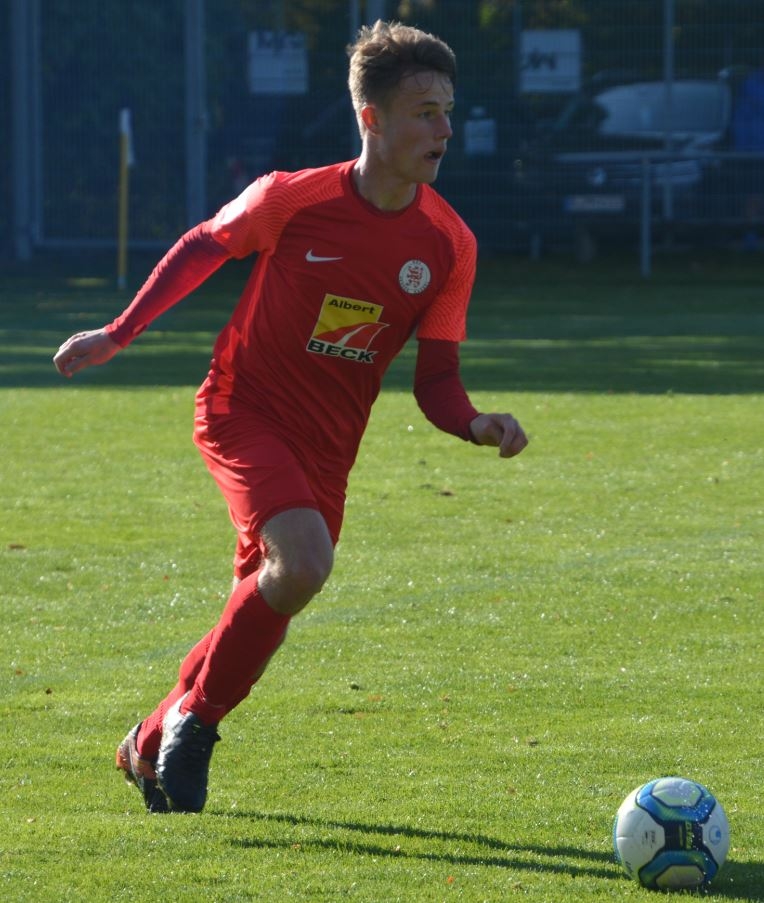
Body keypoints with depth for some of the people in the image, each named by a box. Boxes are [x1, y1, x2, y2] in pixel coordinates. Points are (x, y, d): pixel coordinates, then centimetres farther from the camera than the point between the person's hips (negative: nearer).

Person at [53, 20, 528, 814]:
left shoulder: (449, 245, -7)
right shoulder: (294, 199, -15)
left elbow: (436, 380, -3)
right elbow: (205, 247, 3)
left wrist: (476, 425, -24)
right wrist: (117, 335, 3)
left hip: (325, 446, 5)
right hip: (243, 413, -5)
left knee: (262, 605, 8)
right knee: (303, 562, -27)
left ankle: (154, 747, 31)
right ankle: (195, 721, -8)